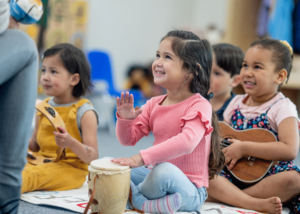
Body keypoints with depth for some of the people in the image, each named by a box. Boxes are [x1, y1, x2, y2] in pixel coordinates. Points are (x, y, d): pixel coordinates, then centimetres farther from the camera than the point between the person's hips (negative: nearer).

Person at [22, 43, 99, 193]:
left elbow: (92, 157, -11)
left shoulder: (84, 112, -8)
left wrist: (71, 143, -29)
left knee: (31, 175, -33)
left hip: (71, 169, -6)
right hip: (41, 162, 6)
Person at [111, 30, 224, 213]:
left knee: (164, 171, -39)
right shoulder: (154, 104, 8)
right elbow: (129, 139, 12)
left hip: (189, 190, -7)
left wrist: (142, 158, -40)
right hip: (155, 175, 7)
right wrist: (125, 119, -12)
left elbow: (187, 141, -33)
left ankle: (134, 196, -9)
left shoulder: (199, 105, -14)